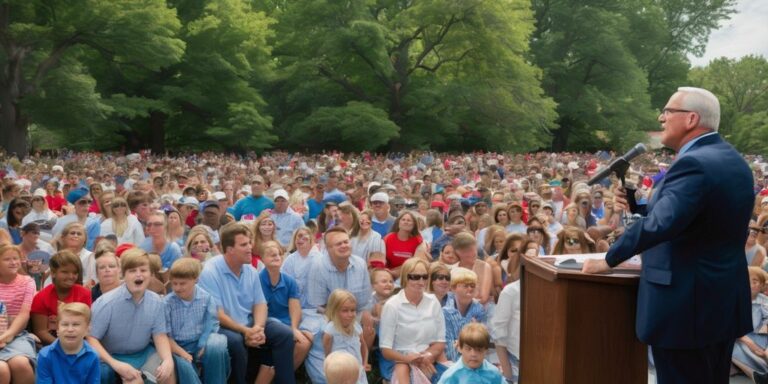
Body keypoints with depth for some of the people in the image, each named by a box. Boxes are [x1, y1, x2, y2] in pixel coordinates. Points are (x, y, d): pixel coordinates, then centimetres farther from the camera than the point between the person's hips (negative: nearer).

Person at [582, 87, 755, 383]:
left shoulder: (693, 164, -22)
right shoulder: (734, 160, 9)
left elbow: (660, 223, -33)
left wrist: (608, 261, -22)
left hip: (686, 305, -10)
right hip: (726, 300, 10)